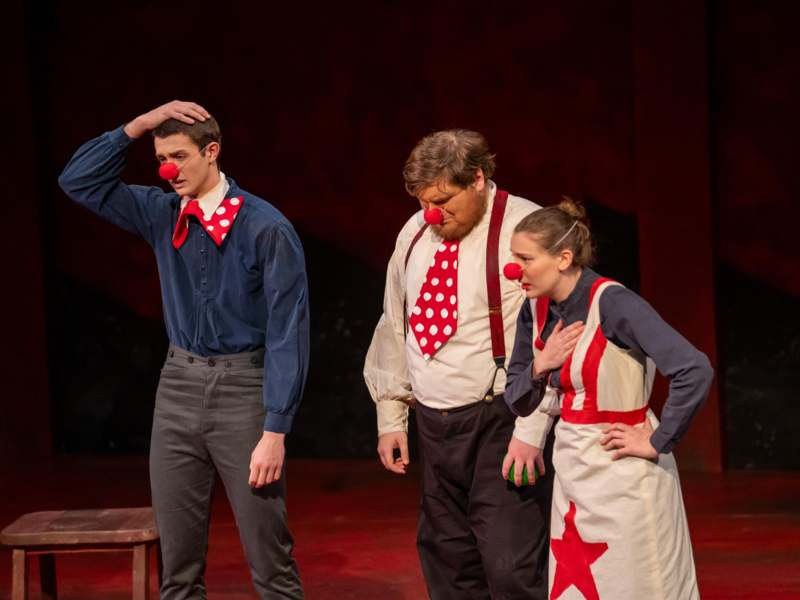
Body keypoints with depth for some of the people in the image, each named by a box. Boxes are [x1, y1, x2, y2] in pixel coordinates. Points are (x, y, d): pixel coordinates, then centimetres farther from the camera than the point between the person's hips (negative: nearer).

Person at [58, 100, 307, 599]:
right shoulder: (162, 214, 5)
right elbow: (78, 180, 7)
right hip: (179, 388, 5)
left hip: (243, 388, -5)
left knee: (270, 559, -2)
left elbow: (287, 334, -13)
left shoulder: (266, 227, -12)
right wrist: (139, 125, -4)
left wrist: (275, 430, -17)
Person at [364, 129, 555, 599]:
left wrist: (531, 431, -19)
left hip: (502, 425, -7)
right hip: (435, 425, 7)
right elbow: (395, 328, 19)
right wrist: (391, 416, 17)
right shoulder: (415, 234, 11)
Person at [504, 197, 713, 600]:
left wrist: (657, 443, -19)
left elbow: (695, 371, -27)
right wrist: (540, 366, -8)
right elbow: (516, 400, 12)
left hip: (623, 476, -7)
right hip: (573, 473, 7)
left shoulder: (611, 303, -19)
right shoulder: (536, 309, 3)